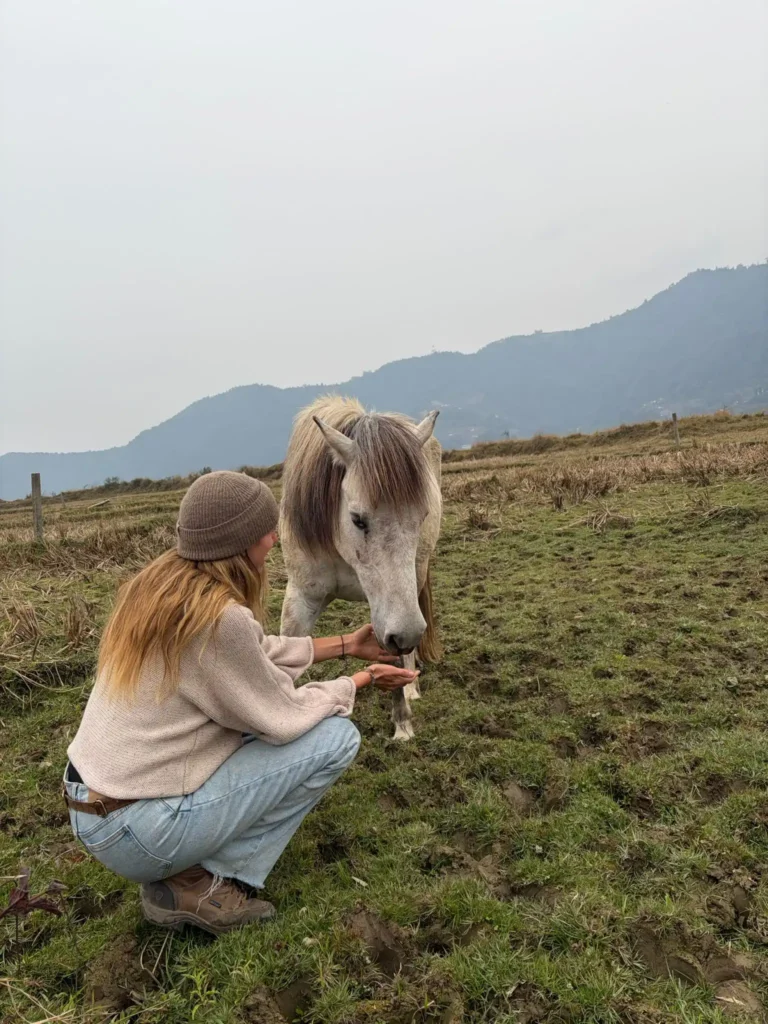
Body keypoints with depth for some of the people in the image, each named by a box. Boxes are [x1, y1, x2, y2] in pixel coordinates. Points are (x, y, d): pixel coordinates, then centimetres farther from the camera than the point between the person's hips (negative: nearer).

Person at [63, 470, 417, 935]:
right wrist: (364, 679, 3)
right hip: (134, 830, -8)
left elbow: (258, 652, 12)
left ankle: (182, 864, 13)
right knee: (337, 735, -7)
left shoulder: (162, 582, 1)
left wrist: (346, 645, 19)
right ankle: (202, 884, 0)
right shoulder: (220, 617, -26)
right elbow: (282, 719, -12)